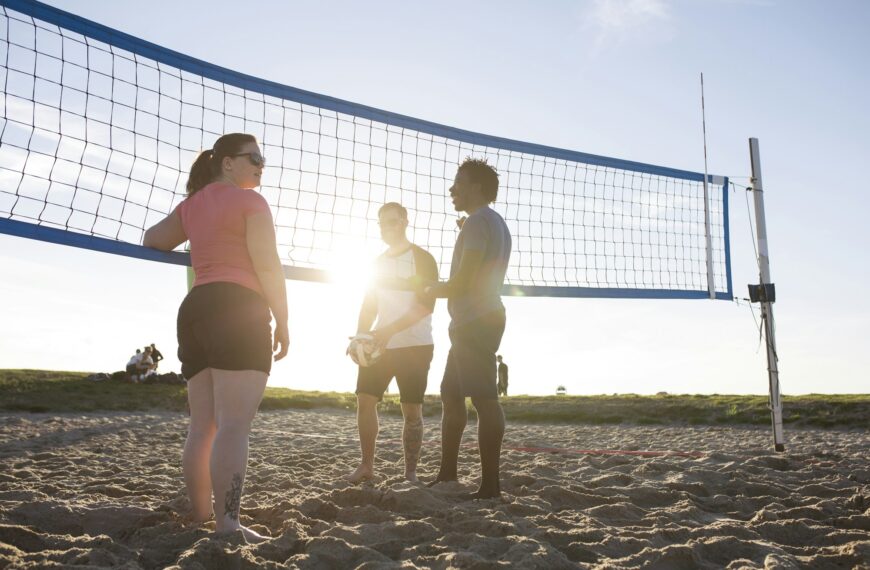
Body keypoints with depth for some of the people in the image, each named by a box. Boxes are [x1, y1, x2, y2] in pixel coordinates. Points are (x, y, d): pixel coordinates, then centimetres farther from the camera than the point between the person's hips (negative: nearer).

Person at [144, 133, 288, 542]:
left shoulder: (192, 204, 20)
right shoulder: (250, 200, -1)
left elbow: (152, 241, 27)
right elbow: (268, 266, -9)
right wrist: (282, 323, -5)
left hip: (195, 310, 8)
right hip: (238, 312, -8)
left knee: (202, 426, 11)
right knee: (233, 425, -13)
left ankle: (200, 518, 18)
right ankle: (227, 525, -17)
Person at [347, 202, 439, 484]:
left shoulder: (422, 259, -5)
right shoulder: (379, 262, 14)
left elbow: (426, 305, -15)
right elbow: (369, 305, 17)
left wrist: (389, 330, -24)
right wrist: (360, 338, 2)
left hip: (414, 346, -5)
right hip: (380, 345, 5)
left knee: (412, 410, -3)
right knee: (365, 400, -3)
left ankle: (410, 472, 7)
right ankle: (366, 466, 9)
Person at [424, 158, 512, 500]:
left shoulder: (478, 221, -10)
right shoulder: (494, 222, 22)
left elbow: (463, 282, -17)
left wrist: (433, 290, 0)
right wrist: (441, 289, 20)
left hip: (475, 322, -11)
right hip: (476, 321, 11)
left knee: (484, 399, -10)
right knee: (451, 394, 15)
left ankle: (490, 485, -8)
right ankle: (447, 473, 22)